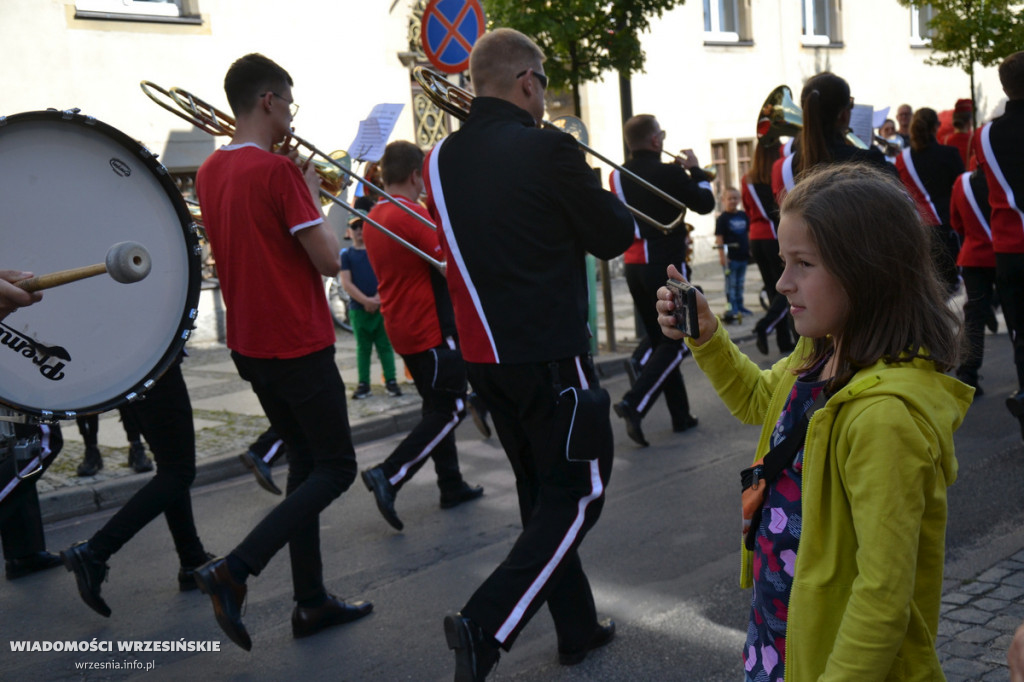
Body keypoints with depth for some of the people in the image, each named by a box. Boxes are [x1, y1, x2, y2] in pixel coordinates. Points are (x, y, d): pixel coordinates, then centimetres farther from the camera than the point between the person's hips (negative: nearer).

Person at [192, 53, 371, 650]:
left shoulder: (211, 171, 8)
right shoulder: (279, 171, -18)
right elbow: (329, 260, -17)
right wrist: (314, 196, -2)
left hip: (250, 346, 9)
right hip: (298, 346, -8)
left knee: (308, 460, 16)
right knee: (336, 468, 3)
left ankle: (311, 601, 20)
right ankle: (235, 570, -7)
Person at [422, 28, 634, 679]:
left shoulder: (442, 158, 4)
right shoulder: (549, 149, -15)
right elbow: (613, 237, -6)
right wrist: (605, 195, 13)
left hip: (483, 354, 7)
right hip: (551, 353, -7)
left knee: (543, 492, 18)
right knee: (579, 492, 5)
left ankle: (577, 626, 29)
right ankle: (487, 625, -7)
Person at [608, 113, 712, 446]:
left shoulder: (618, 176, 5)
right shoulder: (669, 173, -12)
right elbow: (705, 204, -3)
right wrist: (695, 169, 10)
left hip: (634, 266, 6)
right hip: (667, 264, -6)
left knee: (659, 341, 14)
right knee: (675, 343, -1)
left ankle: (680, 415, 19)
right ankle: (634, 403, -18)